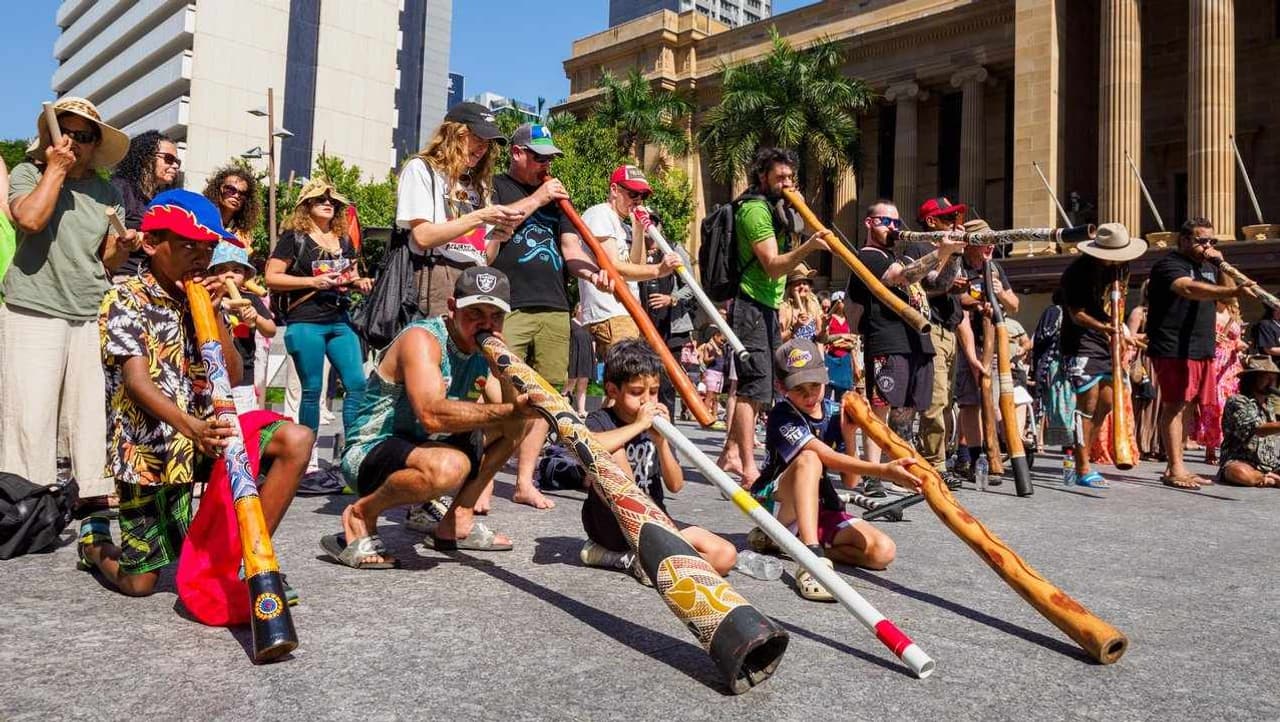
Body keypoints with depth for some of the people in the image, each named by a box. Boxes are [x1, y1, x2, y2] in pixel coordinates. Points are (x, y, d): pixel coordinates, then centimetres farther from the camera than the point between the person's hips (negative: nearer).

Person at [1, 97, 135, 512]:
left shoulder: (106, 193, 13)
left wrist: (123, 248, -5)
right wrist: (55, 170, -9)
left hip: (92, 315, 4)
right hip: (34, 312, -4)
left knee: (92, 410, 5)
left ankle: (94, 492, 12)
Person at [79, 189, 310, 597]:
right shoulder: (125, 301, -9)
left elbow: (234, 377, 3)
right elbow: (138, 382, -25)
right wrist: (190, 426, -43)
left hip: (206, 432, 5)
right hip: (150, 447, -5)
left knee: (296, 441, -20)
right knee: (139, 582, 0)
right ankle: (94, 540, 37)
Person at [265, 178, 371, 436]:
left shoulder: (344, 239, 16)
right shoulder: (294, 236, 0)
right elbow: (271, 278, -5)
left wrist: (359, 282, 3)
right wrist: (313, 281, -15)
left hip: (340, 321, 5)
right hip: (306, 323, -5)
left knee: (358, 384, -2)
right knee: (312, 390, 0)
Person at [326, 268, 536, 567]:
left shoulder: (483, 347, 4)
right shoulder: (422, 338, -21)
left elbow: (503, 407, 0)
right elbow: (433, 414, -36)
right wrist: (511, 410, -37)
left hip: (422, 447, 9)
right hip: (370, 451, -9)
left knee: (517, 421, 6)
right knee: (449, 466, -39)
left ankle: (458, 521, 8)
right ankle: (361, 515, -11)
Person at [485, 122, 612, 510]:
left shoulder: (556, 196, 24)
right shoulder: (495, 186, 9)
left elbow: (571, 249, 15)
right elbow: (492, 229, -9)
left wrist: (592, 272, -5)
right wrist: (535, 199, -6)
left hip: (555, 309, 6)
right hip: (508, 308, -5)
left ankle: (525, 482, 12)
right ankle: (484, 482, -7)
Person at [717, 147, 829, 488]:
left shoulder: (772, 207, 20)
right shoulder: (755, 209, -13)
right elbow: (773, 266, -23)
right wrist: (807, 247, -35)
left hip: (766, 306, 10)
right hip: (750, 306, -10)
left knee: (756, 384, 13)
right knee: (755, 385, -12)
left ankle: (731, 453, 21)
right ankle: (748, 468, -11)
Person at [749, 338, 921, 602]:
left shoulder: (833, 416, 3)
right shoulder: (782, 416, -15)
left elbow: (849, 481, -1)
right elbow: (830, 459, -29)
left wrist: (849, 434, -13)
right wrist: (884, 471, -39)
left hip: (821, 510, 6)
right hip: (778, 508, -6)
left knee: (883, 551, -16)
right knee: (809, 459, -35)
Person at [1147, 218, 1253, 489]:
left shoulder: (1206, 267, 20)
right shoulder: (1169, 265, -8)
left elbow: (1224, 297, 25)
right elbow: (1190, 289, -27)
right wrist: (1232, 292, -39)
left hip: (1202, 351, 8)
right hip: (1174, 350, -8)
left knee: (1183, 407, 9)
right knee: (1174, 407, -9)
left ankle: (1175, 467, 14)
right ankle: (1175, 470, -8)